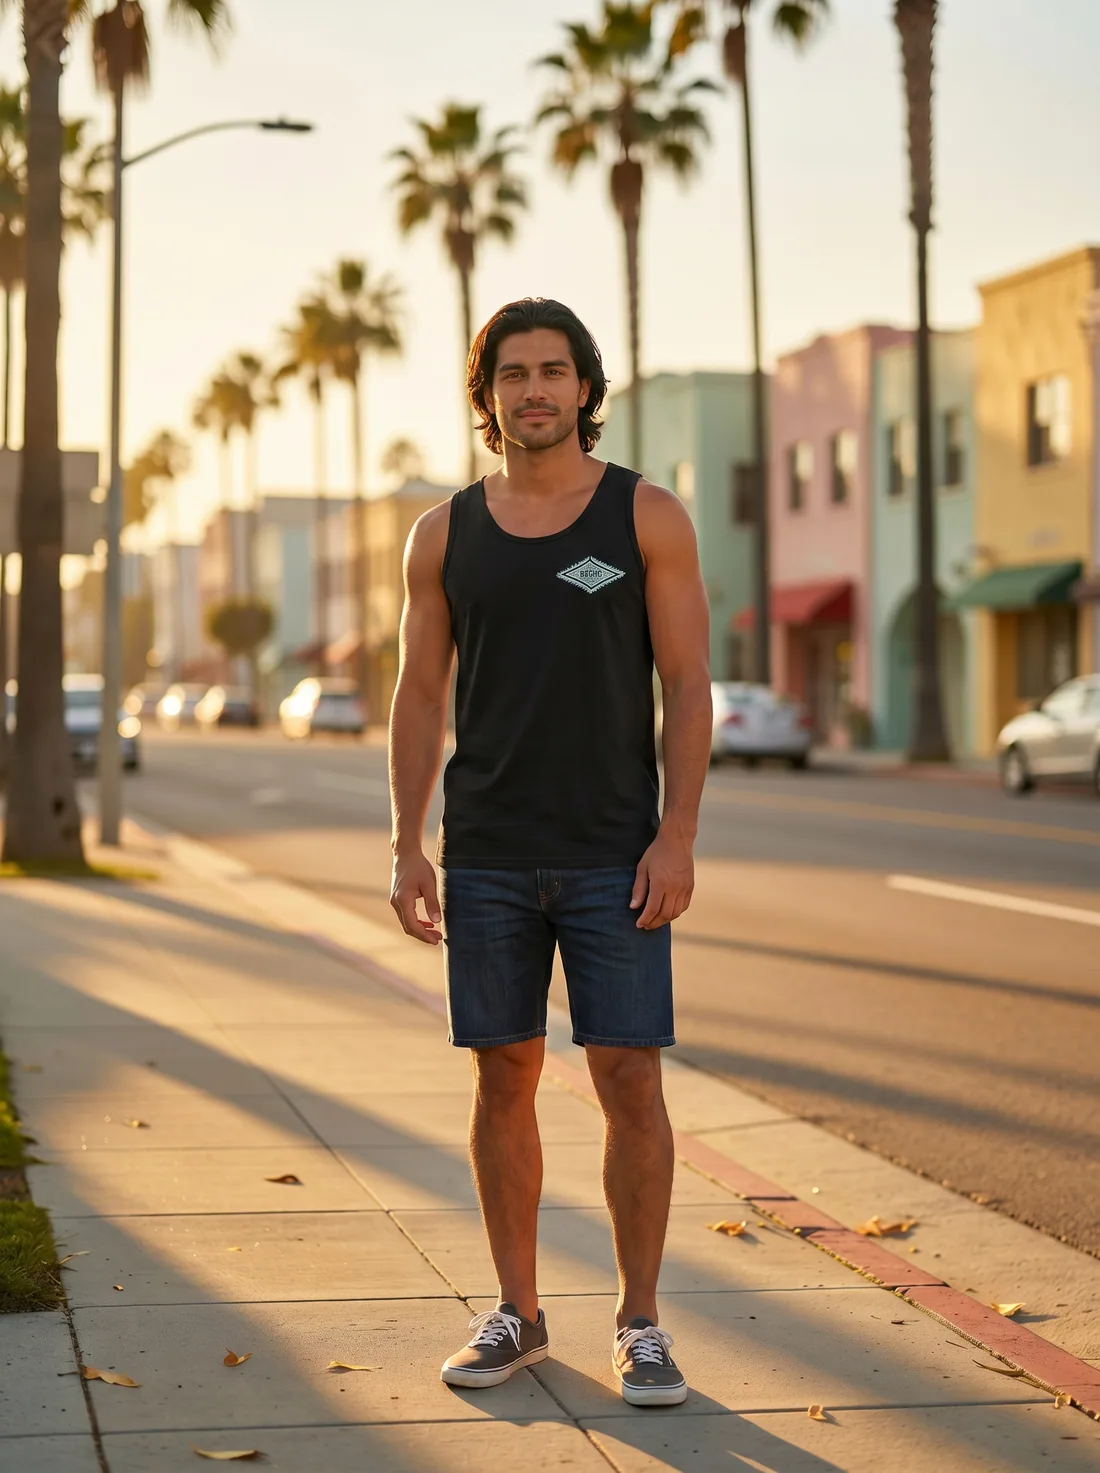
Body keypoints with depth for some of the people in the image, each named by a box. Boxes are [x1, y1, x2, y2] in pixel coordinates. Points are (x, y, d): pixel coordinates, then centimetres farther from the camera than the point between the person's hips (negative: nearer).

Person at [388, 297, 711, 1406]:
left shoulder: (647, 516, 0)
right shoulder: (445, 534, 6)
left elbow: (688, 685, -2)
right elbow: (420, 697, 8)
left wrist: (677, 836, -11)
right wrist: (406, 849, 0)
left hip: (615, 857, -2)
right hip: (486, 857, 2)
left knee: (629, 1080, -4)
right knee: (502, 1078, 6)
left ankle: (639, 1324, 9)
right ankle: (515, 1315, 18)